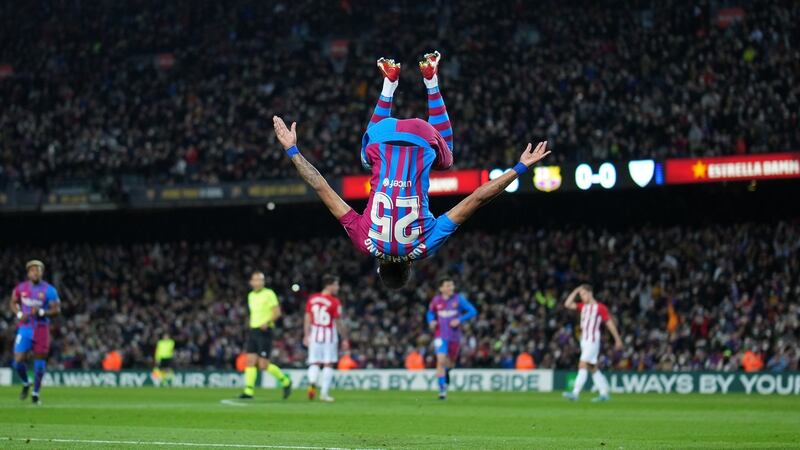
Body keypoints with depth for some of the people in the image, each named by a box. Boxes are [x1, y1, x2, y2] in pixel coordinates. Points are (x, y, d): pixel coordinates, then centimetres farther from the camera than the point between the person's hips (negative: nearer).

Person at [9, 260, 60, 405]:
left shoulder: (49, 290, -6)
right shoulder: (21, 288, 1)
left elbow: (57, 310, -5)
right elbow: (13, 303, 16)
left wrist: (41, 312, -20)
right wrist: (19, 314, -4)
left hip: (41, 329, -1)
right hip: (24, 329, 1)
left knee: (39, 362, 3)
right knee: (18, 361, -8)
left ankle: (36, 393, 18)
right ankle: (26, 383, 23)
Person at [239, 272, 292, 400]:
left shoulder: (269, 294, -6)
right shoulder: (251, 296, 14)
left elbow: (277, 312, -12)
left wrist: (267, 323, -26)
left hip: (265, 332, -6)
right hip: (252, 331, 6)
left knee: (263, 365, -8)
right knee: (251, 361, -4)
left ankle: (285, 381, 12)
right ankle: (249, 391, -5)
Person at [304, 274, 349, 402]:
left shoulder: (312, 299, 3)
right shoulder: (335, 302, -11)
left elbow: (307, 319, 6)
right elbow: (338, 323, -10)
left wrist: (306, 335, 13)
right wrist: (345, 339, -2)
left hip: (315, 334, 4)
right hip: (329, 334, -4)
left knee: (314, 363, 9)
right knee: (328, 364, 6)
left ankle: (312, 383, -18)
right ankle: (324, 393, 6)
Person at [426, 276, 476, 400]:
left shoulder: (458, 299, -4)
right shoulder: (436, 301, 1)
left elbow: (472, 311, -4)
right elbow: (430, 313, 19)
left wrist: (459, 320, -16)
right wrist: (431, 321, -3)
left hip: (454, 336, 1)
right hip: (440, 336, -1)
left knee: (451, 363, 14)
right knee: (441, 361, -17)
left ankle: (446, 371, 52)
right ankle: (442, 389, -12)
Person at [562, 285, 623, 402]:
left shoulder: (600, 308, -6)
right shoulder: (583, 306, 13)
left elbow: (610, 323, -1)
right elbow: (567, 304, 5)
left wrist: (617, 340, 2)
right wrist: (576, 291, 1)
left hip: (593, 341, -8)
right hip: (584, 340, 8)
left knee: (582, 365, -16)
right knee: (593, 368, 9)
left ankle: (575, 393, -22)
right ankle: (604, 393, 15)